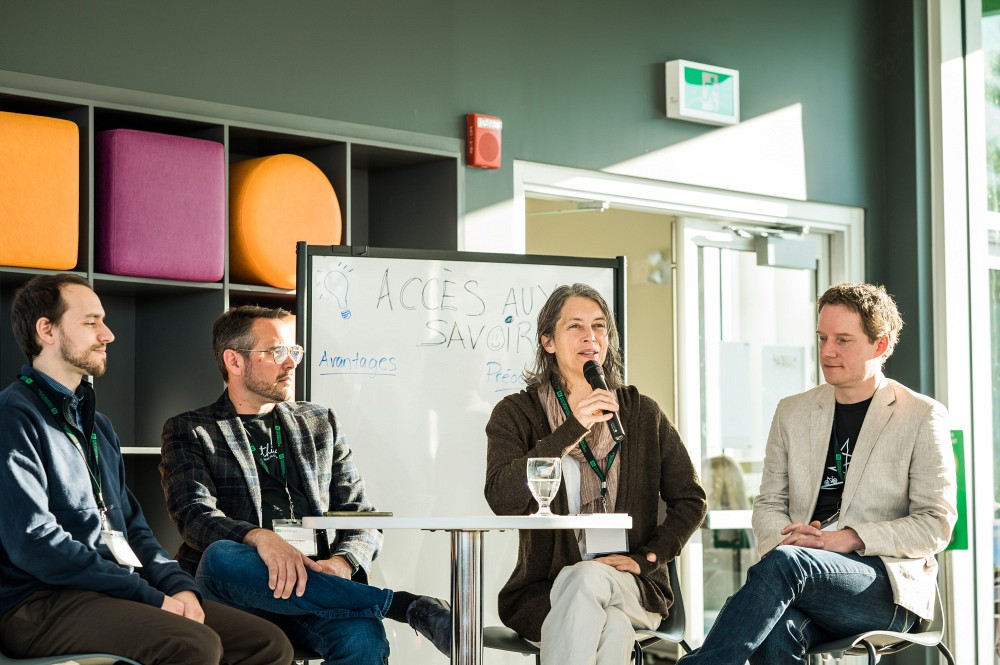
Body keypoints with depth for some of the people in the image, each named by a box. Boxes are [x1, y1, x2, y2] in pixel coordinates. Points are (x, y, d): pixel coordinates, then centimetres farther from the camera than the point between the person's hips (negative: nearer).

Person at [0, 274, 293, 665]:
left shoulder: (97, 425, 23)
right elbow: (34, 542, -16)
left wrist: (178, 586, 1)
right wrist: (150, 599, -15)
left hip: (115, 594, 8)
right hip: (39, 604, -8)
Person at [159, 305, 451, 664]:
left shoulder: (320, 423, 22)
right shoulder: (188, 431, 10)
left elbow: (360, 515, 15)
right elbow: (194, 514, -7)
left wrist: (341, 563, -9)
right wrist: (260, 538, -28)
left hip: (311, 583, 2)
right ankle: (408, 606, -34)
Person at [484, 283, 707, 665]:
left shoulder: (641, 414, 12)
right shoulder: (516, 414, 4)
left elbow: (690, 500, 12)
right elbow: (502, 498, -14)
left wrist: (646, 557, -4)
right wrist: (573, 430, -17)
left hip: (631, 590, 2)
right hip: (544, 590, -2)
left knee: (588, 578, -34)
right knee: (612, 628, -35)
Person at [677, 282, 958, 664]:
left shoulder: (923, 417, 6)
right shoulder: (792, 412, 19)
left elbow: (936, 525, 0)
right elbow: (768, 504, 19)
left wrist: (849, 538, -13)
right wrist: (785, 536, -7)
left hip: (888, 586, -3)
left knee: (784, 562, -35)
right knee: (774, 634, -35)